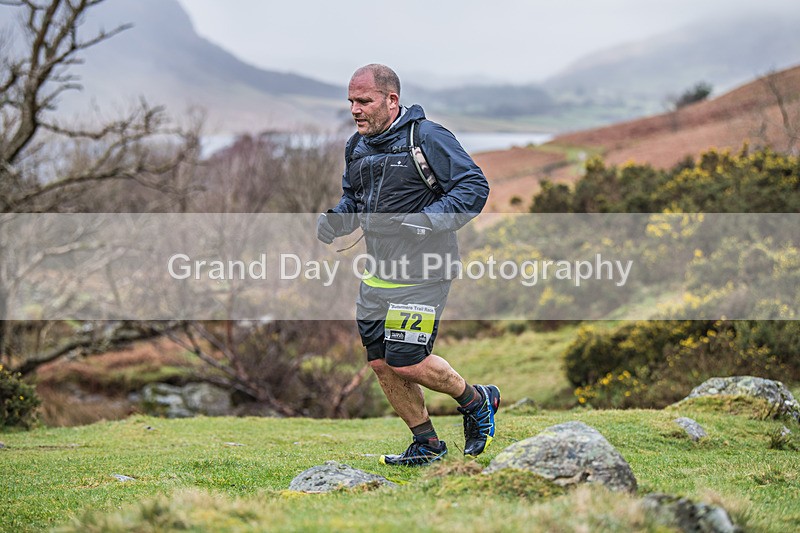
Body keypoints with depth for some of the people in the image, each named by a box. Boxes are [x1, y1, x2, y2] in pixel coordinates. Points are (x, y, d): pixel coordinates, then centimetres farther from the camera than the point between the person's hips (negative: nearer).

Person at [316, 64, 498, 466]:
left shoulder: (428, 138, -13)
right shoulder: (357, 147, 10)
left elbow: (474, 187, -14)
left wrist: (428, 221, -25)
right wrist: (335, 221, 1)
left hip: (422, 275, -8)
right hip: (379, 274, 8)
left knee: (406, 362, -11)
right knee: (380, 362, 8)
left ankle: (476, 401, 16)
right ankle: (426, 444, 23)